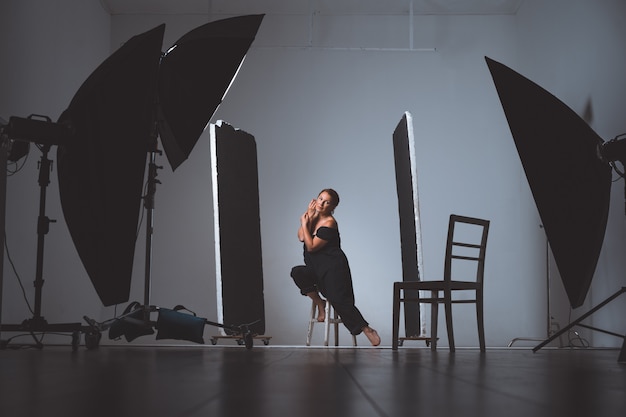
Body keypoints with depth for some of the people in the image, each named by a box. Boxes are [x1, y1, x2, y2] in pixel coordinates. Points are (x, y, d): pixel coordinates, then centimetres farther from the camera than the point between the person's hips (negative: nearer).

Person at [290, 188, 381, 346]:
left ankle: (367, 330, -5)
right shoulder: (314, 217, 9)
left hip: (333, 267, -7)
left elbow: (311, 246, -18)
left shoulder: (329, 223, -15)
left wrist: (304, 224, -14)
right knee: (297, 272, -19)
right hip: (317, 269, 7)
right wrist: (308, 217, -11)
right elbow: (301, 237, -5)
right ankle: (319, 303, -3)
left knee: (339, 301, -16)